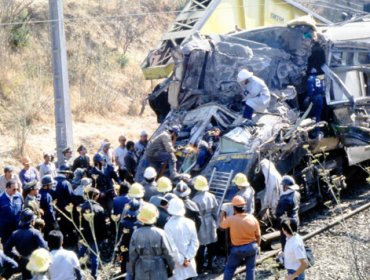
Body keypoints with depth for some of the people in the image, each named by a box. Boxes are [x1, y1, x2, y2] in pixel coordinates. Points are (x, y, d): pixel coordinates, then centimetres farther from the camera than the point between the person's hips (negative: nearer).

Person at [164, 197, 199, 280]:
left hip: (176, 264, -4)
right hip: (189, 263, 4)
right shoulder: (190, 223, -3)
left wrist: (181, 261, -10)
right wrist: (188, 258, -6)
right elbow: (195, 243, -3)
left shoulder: (169, 226, -17)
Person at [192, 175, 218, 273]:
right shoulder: (211, 196, -6)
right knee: (211, 245, 17)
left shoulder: (196, 199, -22)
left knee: (200, 247, 4)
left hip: (201, 225, -5)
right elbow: (215, 211, 2)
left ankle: (199, 267, 10)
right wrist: (215, 223, 15)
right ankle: (210, 264, 29)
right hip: (211, 224, 5)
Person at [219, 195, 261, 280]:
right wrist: (257, 246, 16)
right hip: (252, 247, 1)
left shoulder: (231, 219, -17)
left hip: (237, 249, -1)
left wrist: (223, 213, 22)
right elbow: (258, 236, -1)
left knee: (229, 268, 14)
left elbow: (222, 225, 5)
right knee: (250, 268, 12)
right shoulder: (253, 219, -11)